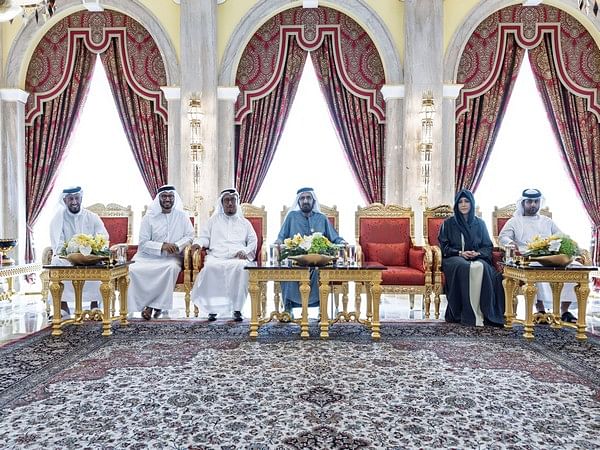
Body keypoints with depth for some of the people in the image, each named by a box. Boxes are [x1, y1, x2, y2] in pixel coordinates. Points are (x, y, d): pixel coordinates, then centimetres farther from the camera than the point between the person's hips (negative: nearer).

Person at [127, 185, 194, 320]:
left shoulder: (182, 216, 7)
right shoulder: (149, 217, 4)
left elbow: (190, 236, 4)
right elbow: (143, 243, -2)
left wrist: (177, 246, -16)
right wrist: (162, 246, -18)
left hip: (172, 257, 0)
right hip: (149, 256, 1)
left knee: (172, 267, -35)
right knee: (133, 268, -28)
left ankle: (152, 305, -21)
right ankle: (157, 305, -20)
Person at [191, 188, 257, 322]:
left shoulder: (244, 222, 27)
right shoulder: (214, 220, 27)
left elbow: (253, 241, 17)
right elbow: (204, 237, 19)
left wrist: (245, 251, -3)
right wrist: (198, 243, -5)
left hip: (238, 257, 0)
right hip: (216, 256, 0)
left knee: (241, 267, -36)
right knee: (210, 267, -35)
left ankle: (237, 309, -31)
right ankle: (212, 308, -27)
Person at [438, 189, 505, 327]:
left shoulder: (479, 223, 17)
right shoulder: (448, 223, 11)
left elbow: (488, 246, 13)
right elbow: (443, 246, 4)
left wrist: (477, 253, -9)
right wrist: (460, 253, -11)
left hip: (477, 258, 2)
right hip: (454, 259, -2)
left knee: (480, 267, -35)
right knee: (464, 267, -38)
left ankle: (483, 313, -32)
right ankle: (468, 314, -36)